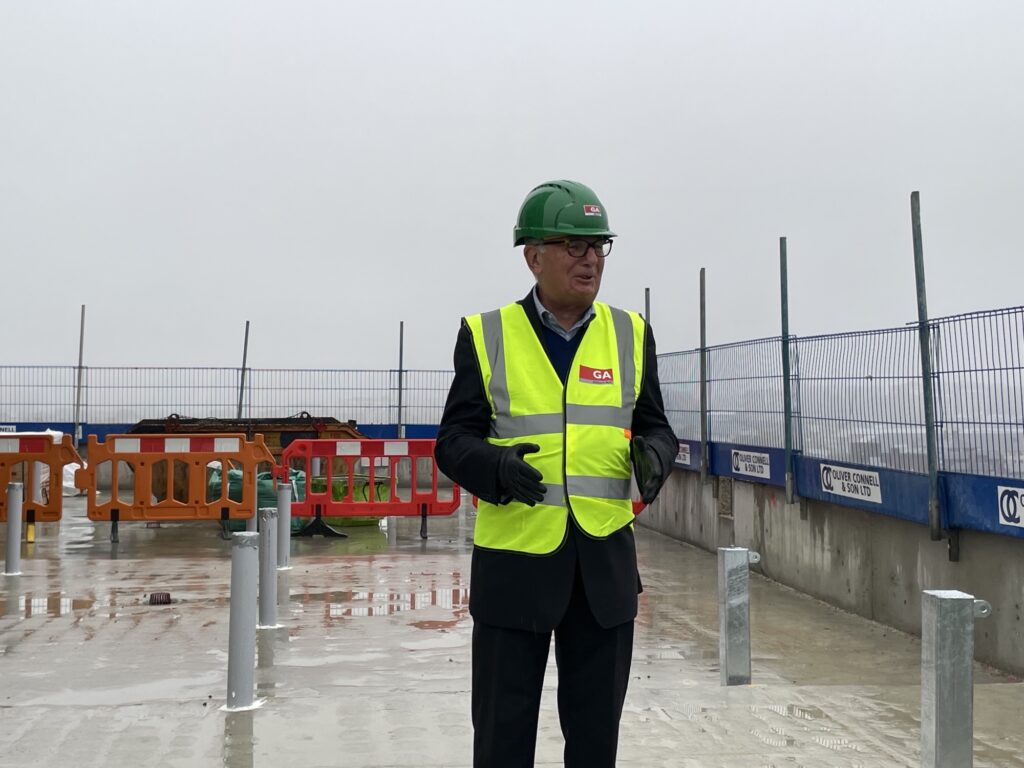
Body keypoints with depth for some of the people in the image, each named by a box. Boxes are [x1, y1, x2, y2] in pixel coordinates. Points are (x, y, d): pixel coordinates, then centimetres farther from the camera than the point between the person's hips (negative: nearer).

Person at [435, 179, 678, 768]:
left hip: (605, 562, 2)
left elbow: (654, 426, 11)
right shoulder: (487, 336, -2)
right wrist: (497, 466, -23)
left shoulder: (630, 334, 5)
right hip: (513, 561, -2)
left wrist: (653, 453, -12)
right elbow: (454, 441, -1)